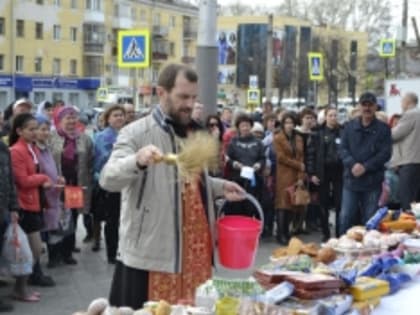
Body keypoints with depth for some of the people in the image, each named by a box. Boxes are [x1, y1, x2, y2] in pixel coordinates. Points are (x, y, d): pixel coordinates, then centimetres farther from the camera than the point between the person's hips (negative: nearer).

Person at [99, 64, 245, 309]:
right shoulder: (136, 133, -9)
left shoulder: (192, 132, 14)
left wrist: (219, 187, 9)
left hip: (195, 249, 7)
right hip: (151, 252, -6)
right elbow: (107, 179, -23)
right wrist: (137, 161, -41)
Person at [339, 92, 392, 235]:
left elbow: (385, 153, -6)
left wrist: (365, 167, -16)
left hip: (373, 181, -2)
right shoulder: (350, 126, 9)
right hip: (351, 180, 2)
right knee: (345, 217, 3)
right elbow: (342, 149, 2)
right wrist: (353, 164, -16)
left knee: (370, 219, 5)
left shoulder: (383, 128, 1)